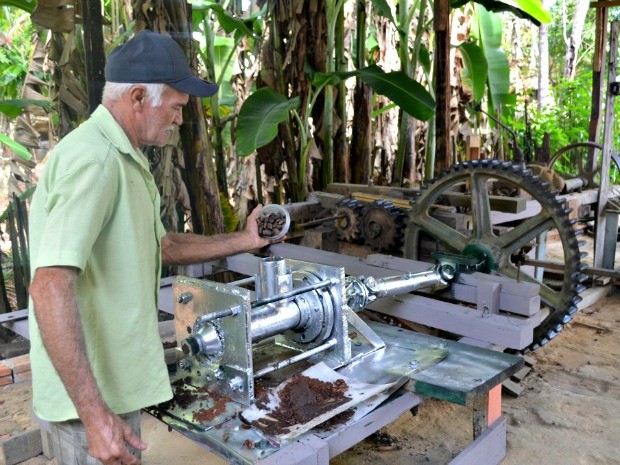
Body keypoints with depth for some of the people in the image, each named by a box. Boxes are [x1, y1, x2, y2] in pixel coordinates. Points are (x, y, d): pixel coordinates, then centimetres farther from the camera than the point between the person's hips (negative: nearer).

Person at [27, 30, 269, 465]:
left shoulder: (124, 159, 12)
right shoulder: (94, 159, -22)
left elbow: (163, 247, 19)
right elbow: (50, 288, -30)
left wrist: (244, 240, 12)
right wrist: (93, 411, -30)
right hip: (91, 393, -10)